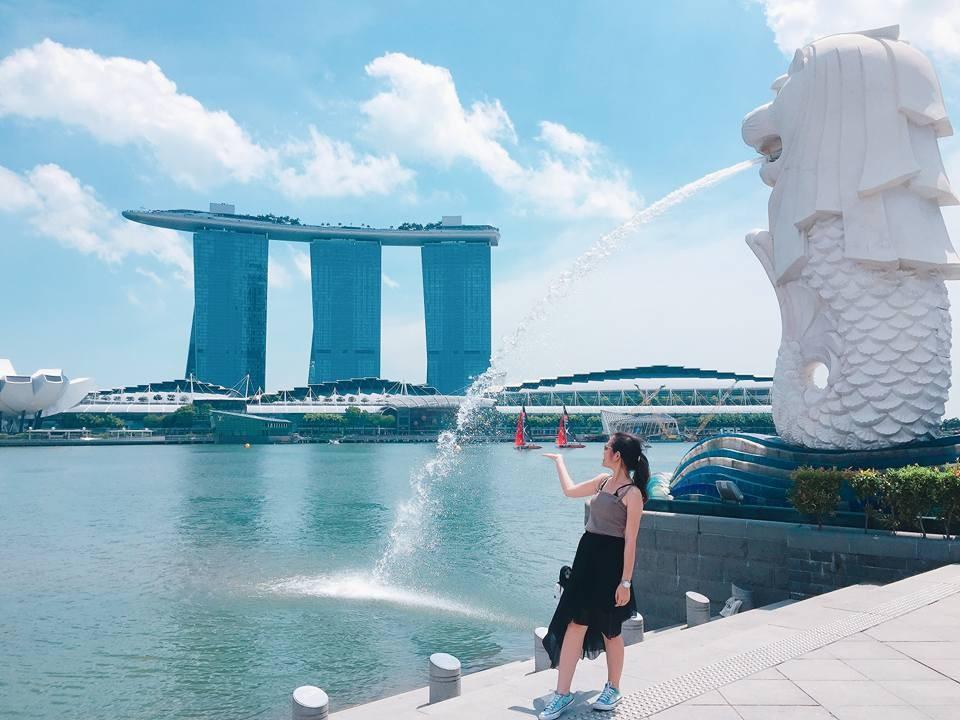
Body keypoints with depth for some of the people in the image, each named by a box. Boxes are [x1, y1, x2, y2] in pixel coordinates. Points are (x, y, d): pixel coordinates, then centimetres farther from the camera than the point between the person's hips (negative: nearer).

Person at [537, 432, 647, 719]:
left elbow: (630, 541, -15)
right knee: (575, 624, 3)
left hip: (611, 562, -7)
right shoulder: (603, 480, 8)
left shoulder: (632, 493, -14)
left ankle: (613, 689, 29)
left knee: (610, 630, 9)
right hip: (587, 556, 7)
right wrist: (559, 461, 35)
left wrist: (625, 582, -16)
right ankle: (562, 694, 8)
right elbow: (570, 490, 26)